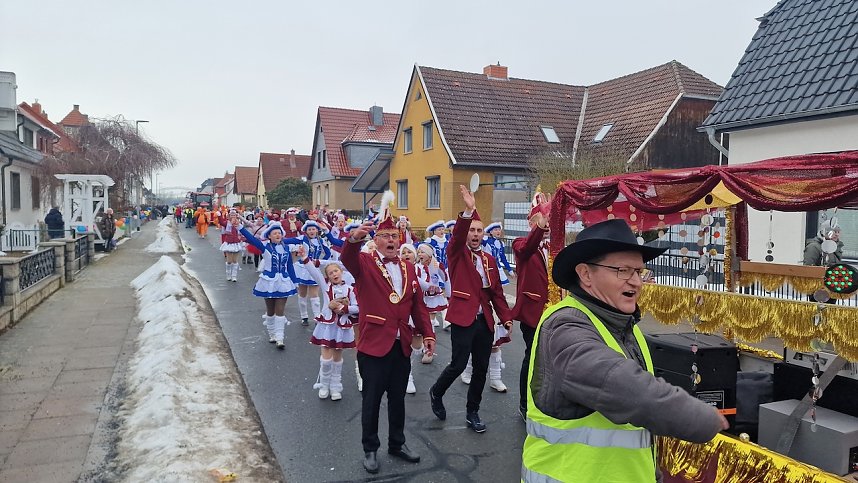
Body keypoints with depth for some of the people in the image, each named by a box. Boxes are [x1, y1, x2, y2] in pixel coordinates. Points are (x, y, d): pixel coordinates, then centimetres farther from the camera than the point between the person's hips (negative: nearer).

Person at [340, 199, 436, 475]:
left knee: (398, 398, 18)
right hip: (374, 345, -5)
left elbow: (417, 305, 12)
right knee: (372, 400, 9)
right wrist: (353, 238, -52)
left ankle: (397, 444, 35)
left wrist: (427, 333, 6)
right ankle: (370, 449, 25)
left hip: (402, 346, 5)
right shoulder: (365, 263, -7)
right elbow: (347, 259, -31)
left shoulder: (408, 267, 9)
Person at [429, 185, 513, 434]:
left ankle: (472, 413, 25)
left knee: (481, 369, 9)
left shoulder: (490, 260, 12)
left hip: (485, 320, 5)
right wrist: (469, 210, -38)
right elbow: (457, 235, -23)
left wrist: (506, 318, 1)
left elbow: (496, 292, 12)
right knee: (459, 364, -8)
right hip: (463, 318, -5)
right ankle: (436, 393, 22)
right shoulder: (457, 254, -1)